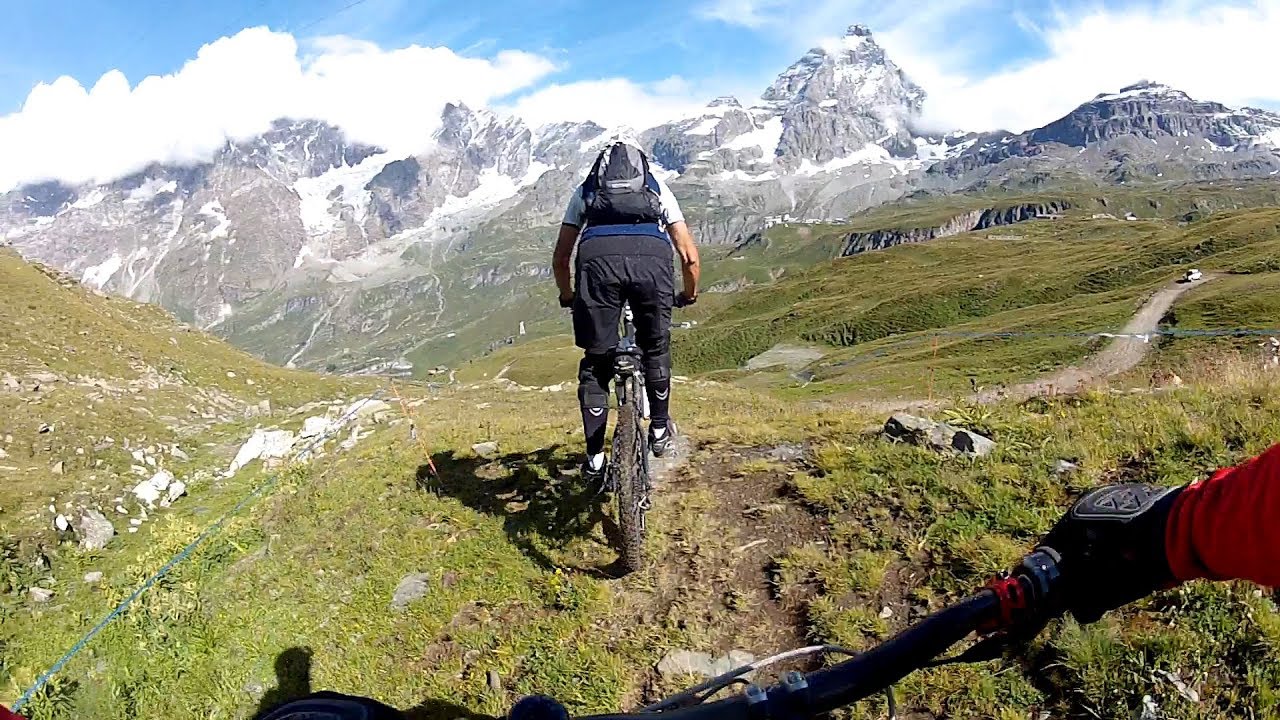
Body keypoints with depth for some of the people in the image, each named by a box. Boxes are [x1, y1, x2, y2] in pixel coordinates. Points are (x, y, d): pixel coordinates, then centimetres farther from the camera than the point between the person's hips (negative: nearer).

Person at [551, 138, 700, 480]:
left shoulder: (585, 189, 36)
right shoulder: (659, 188, 36)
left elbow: (560, 259, 33)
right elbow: (689, 256, 29)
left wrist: (568, 297, 51)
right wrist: (689, 295, 47)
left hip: (598, 258, 0)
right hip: (652, 257, 0)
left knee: (595, 363, 17)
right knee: (656, 349, 27)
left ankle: (595, 457, 21)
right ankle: (659, 431, 38)